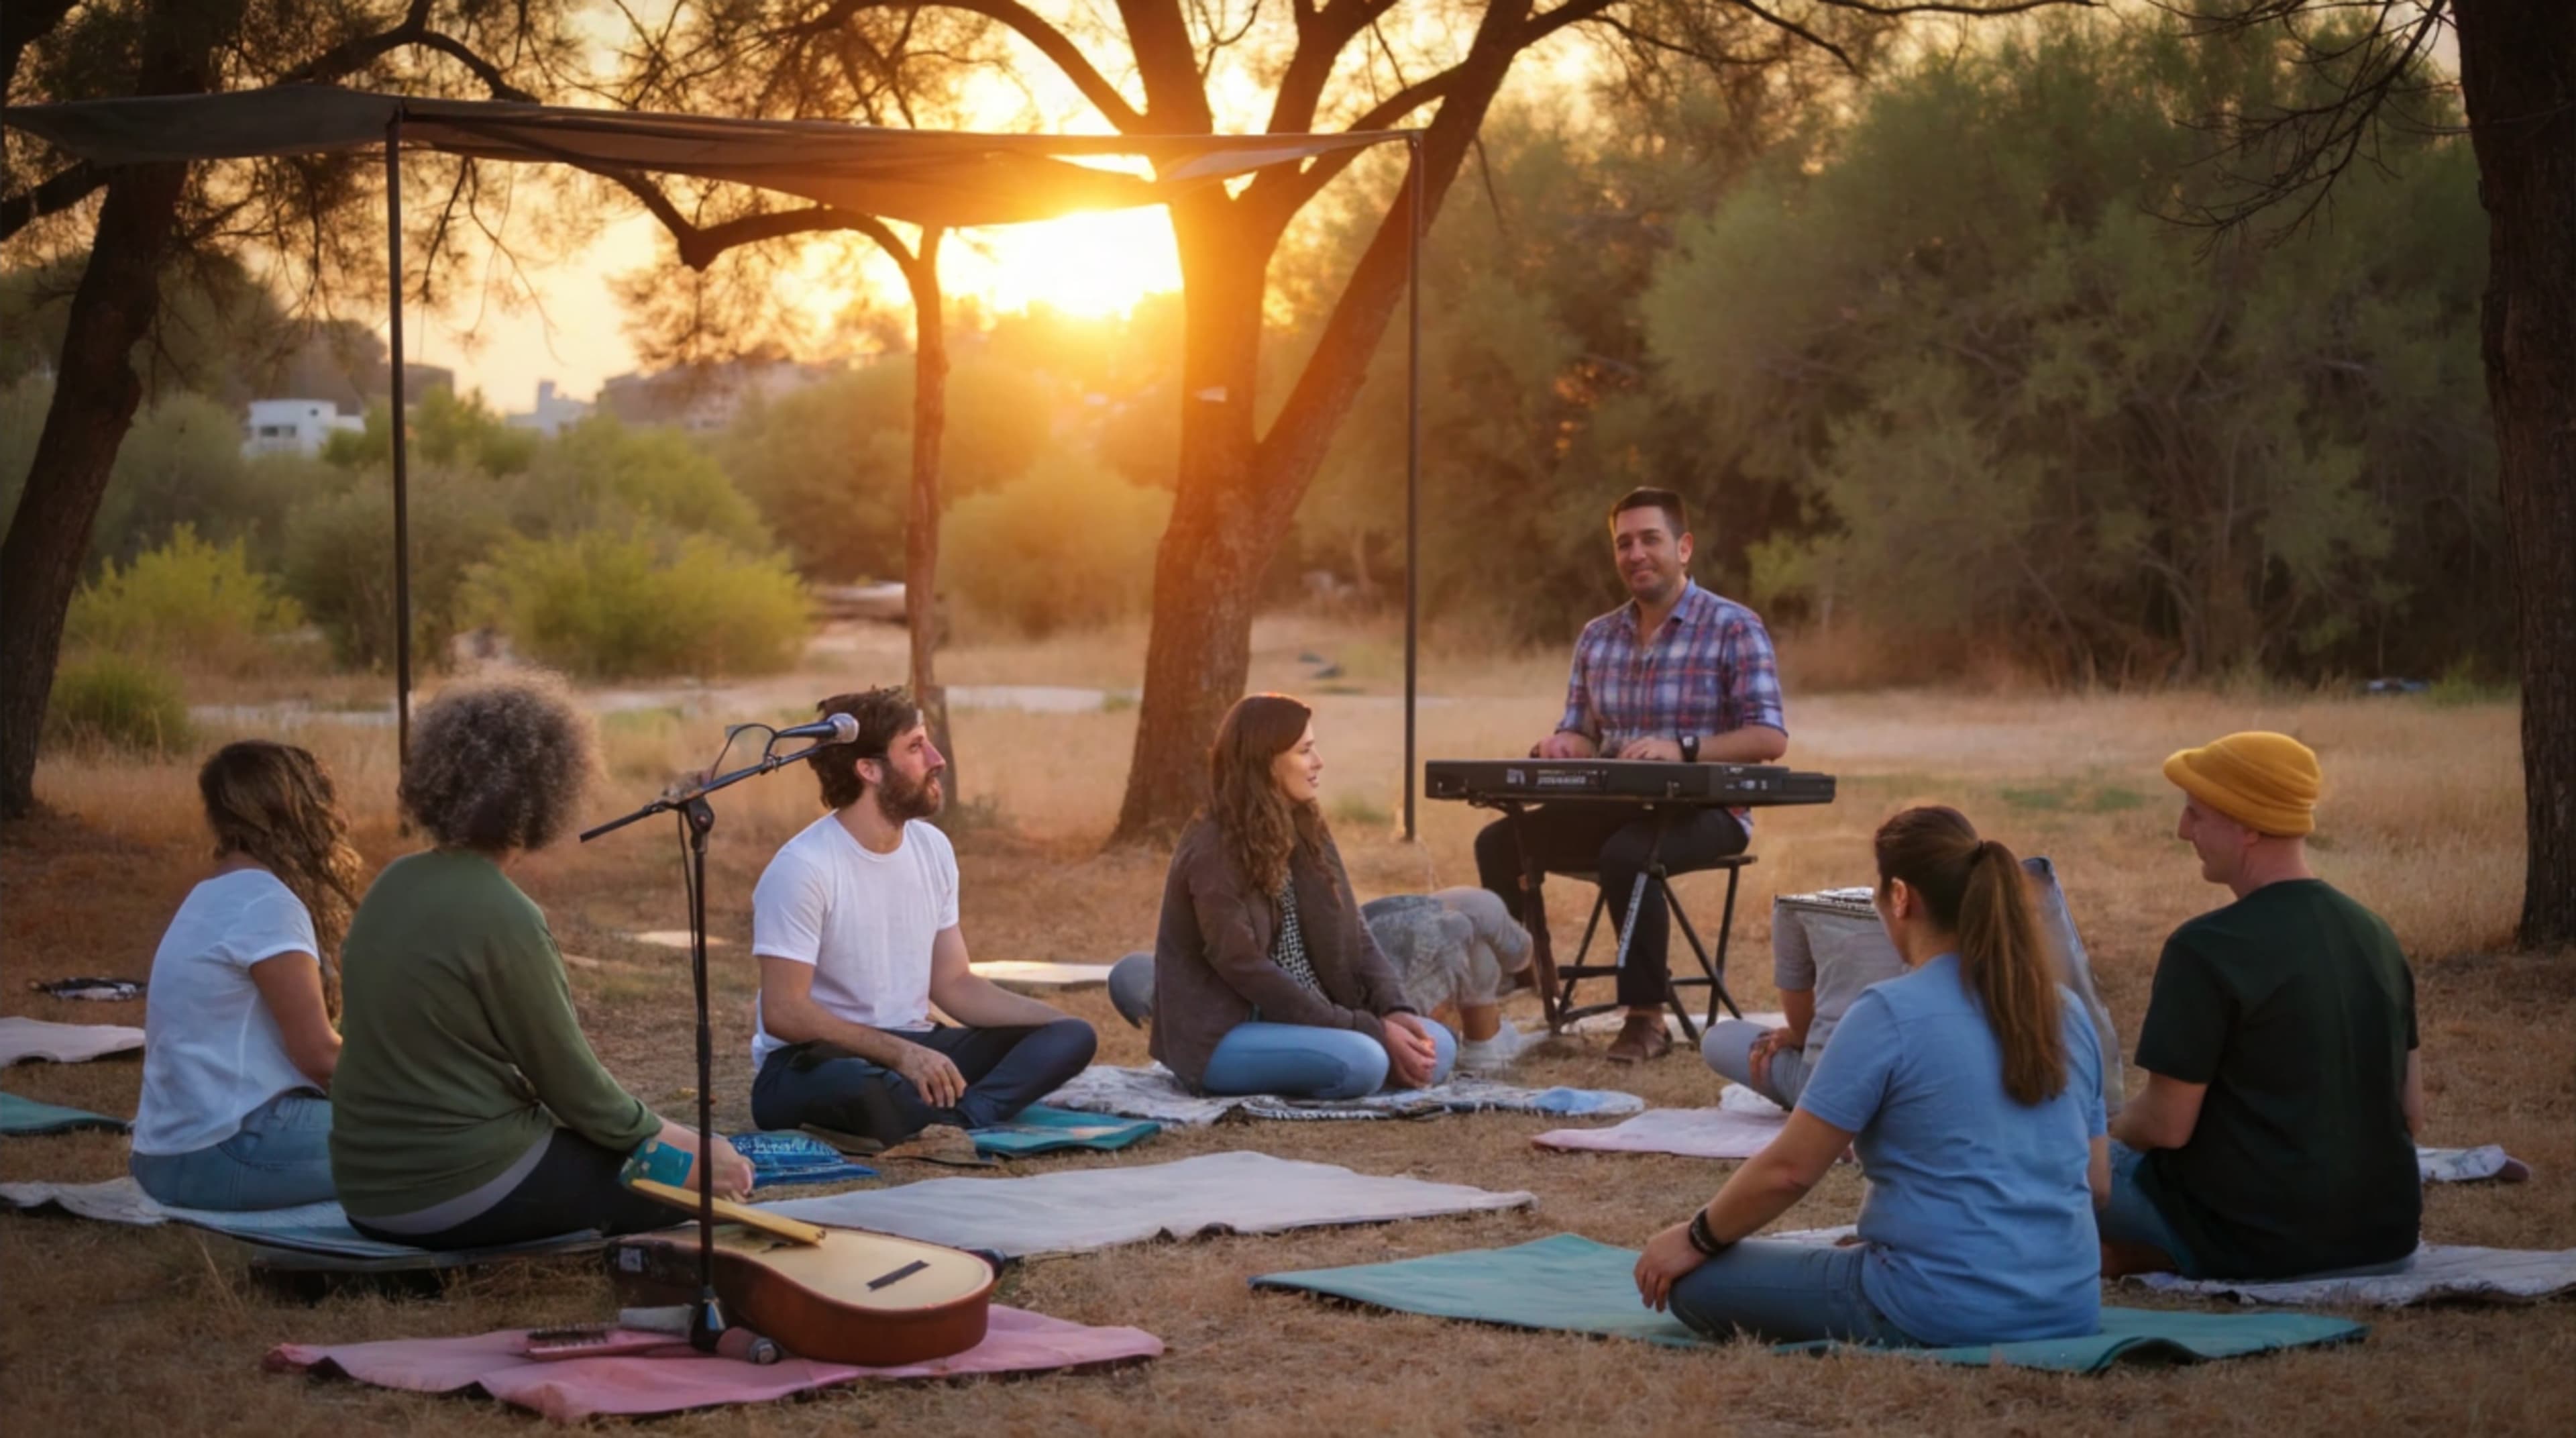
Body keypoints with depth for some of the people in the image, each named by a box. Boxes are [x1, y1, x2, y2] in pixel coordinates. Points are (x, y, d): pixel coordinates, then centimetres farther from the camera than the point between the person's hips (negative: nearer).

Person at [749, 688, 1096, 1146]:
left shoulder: (932, 848, 6)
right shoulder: (803, 867, -17)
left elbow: (953, 983, 12)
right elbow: (784, 1014, -20)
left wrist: (1060, 1020, -2)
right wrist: (900, 1054, -28)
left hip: (912, 1051, 8)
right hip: (813, 1061, -8)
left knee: (1071, 1037, -9)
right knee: (853, 1087, -43)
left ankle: (959, 1119, -31)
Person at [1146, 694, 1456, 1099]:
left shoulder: (1307, 833, 8)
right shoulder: (1211, 851, -17)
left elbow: (1351, 933, 6)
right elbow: (1247, 970, -20)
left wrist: (1393, 1010, -13)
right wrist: (1368, 1029, -21)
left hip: (1305, 1020, 8)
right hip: (1222, 1036, -8)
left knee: (1437, 1047, -8)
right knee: (1362, 1062, -32)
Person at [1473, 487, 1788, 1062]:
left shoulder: (1734, 627, -8)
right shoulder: (1598, 637, 11)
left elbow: (1770, 737, -15)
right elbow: (1583, 734, 15)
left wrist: (1682, 749, -30)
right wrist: (1562, 746, -11)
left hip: (1706, 809, -6)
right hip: (1614, 806, 6)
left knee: (1627, 854, -36)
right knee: (1501, 841, -10)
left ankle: (1647, 1018, -26)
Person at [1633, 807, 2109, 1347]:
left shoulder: (1890, 1014, -12)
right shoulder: (2066, 1012, 7)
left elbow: (1788, 1169, -9)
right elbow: (2098, 1182, 15)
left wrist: (1696, 1238, 7)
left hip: (1944, 1314, -8)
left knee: (1692, 1281, 4)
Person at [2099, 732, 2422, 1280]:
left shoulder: (2206, 949, -18)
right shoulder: (2376, 936, 5)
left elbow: (2167, 1126, -15)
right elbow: (2411, 1111, 8)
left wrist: (2113, 1131, 7)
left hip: (2261, 1239, -7)